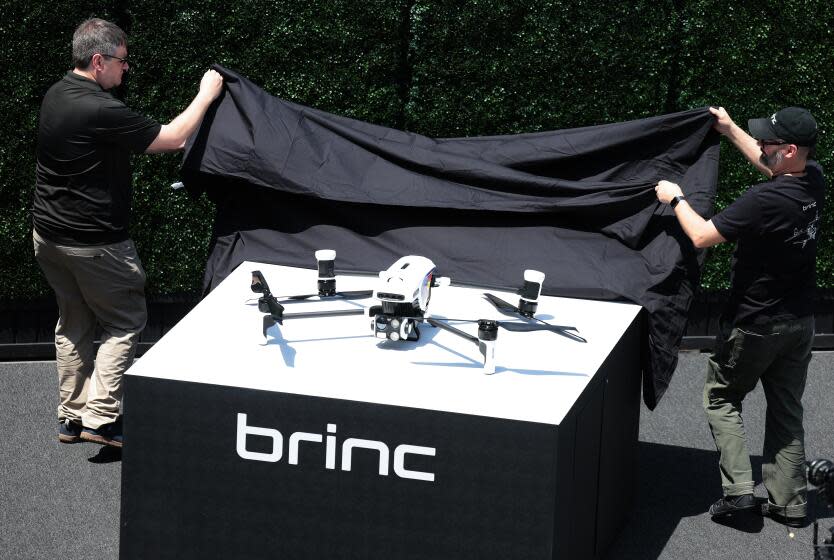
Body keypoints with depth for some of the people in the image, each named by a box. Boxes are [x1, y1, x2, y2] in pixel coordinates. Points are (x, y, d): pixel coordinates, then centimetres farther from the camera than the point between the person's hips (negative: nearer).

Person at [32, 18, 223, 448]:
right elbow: (173, 139, -18)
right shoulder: (100, 110, -25)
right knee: (125, 323, 5)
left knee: (73, 323, 18)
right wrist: (206, 95, -6)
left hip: (48, 234, 9)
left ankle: (71, 417, 22)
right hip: (94, 243, -8)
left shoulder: (56, 96, 5)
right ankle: (101, 417, -3)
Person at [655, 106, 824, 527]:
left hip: (755, 326, -7)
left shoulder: (764, 200, -29)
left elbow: (702, 236, -22)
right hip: (800, 322, 7)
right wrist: (731, 131, 24)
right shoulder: (813, 182, -5)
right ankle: (788, 503, 19)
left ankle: (737, 489, 3)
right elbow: (773, 169, 18)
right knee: (786, 408, 15)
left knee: (721, 397, 12)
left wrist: (675, 199, -6)